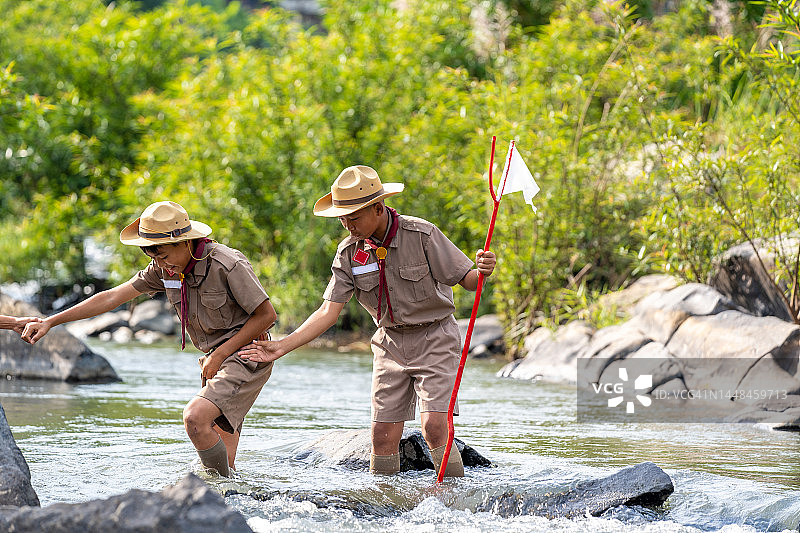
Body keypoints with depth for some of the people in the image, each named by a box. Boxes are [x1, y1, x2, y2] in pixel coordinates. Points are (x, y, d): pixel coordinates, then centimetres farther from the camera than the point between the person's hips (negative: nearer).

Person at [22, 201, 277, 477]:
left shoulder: (228, 265, -21)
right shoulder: (165, 268, 0)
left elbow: (267, 315, -15)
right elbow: (112, 297, 0)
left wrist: (220, 355, -16)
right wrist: (49, 322, -4)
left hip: (245, 355, -8)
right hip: (216, 360, 8)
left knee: (195, 417, -28)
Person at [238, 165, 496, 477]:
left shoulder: (421, 235, -16)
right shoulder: (349, 253, -4)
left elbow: (466, 280, -13)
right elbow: (329, 311, -6)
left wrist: (483, 271, -37)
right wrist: (282, 347, -15)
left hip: (434, 338, -4)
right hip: (391, 343, 4)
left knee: (434, 426, -18)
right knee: (383, 435, -1)